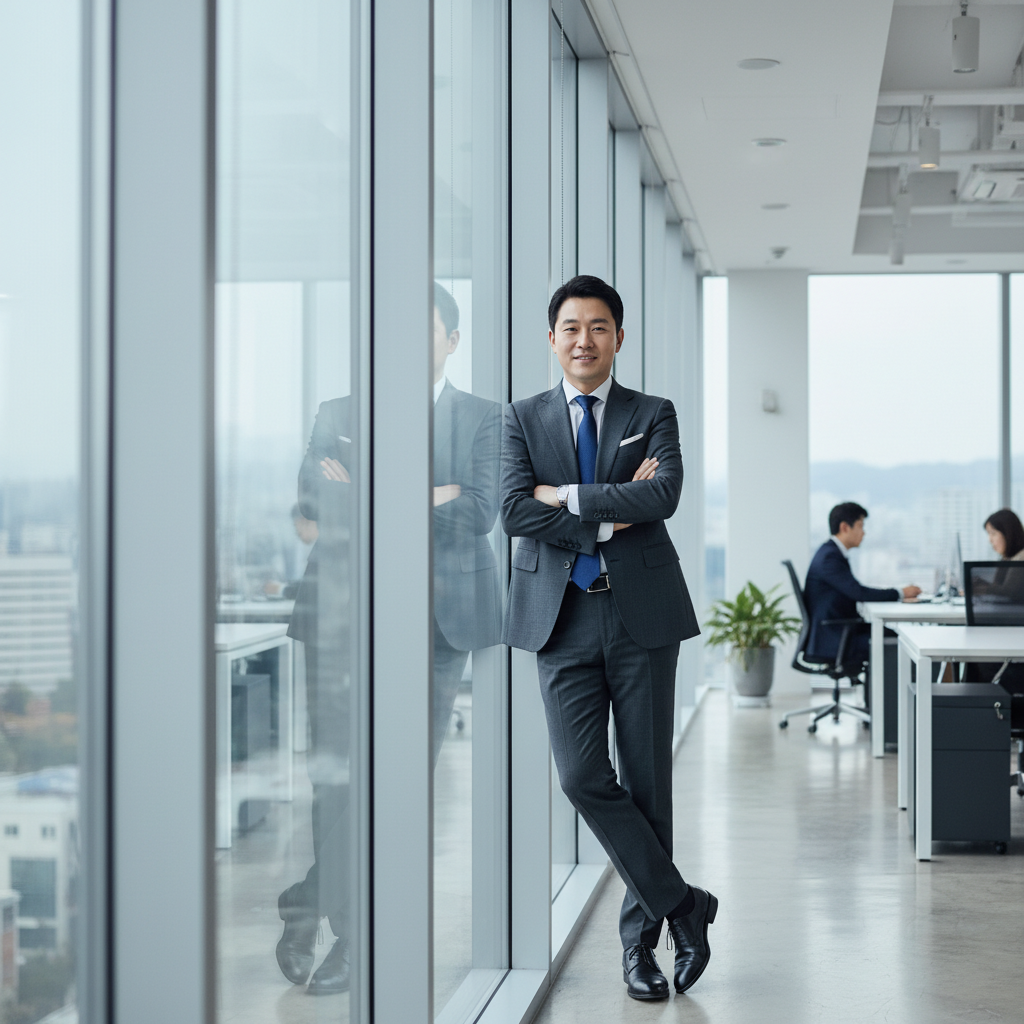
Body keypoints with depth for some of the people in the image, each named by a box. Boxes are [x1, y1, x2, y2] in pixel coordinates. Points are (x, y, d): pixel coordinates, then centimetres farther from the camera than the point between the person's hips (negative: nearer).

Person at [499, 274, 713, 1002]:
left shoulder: (653, 415, 7)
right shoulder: (523, 420, 10)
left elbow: (665, 494, -12)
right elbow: (512, 511, -5)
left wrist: (566, 496, -10)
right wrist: (609, 516, -12)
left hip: (642, 614, 0)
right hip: (561, 615, 1)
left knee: (647, 780, 4)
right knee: (582, 776, -9)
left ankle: (640, 936, 17)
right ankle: (681, 905, 5)